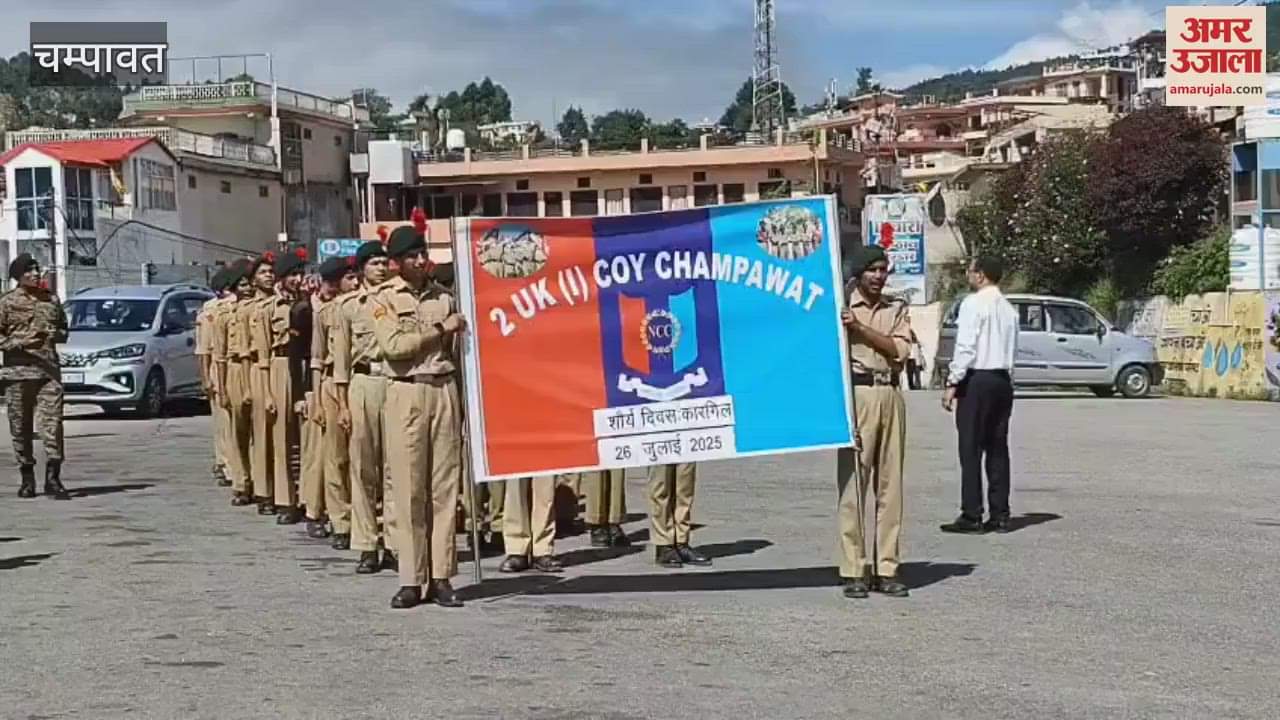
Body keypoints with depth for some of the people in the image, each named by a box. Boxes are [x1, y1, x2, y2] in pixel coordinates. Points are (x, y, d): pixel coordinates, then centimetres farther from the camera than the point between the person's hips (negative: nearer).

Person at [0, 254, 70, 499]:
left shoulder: (52, 300, 14)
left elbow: (64, 330, 24)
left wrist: (56, 334, 2)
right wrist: (20, 343, -16)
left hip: (49, 370, 2)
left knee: (52, 423, -9)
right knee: (21, 428, 2)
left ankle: (52, 479, -8)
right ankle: (27, 479, 14)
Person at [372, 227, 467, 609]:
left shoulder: (444, 297, 12)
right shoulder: (385, 298, 3)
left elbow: (457, 352, 13)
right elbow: (392, 345, -11)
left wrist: (462, 402, 8)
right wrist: (439, 329, -8)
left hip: (445, 391, 3)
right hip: (406, 393, -3)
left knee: (446, 486, 1)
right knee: (409, 488, -3)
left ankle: (441, 577, 5)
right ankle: (412, 580, 2)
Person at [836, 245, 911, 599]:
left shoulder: (897, 309, 14)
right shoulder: (842, 307, 3)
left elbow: (900, 350, -2)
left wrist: (860, 327, -11)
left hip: (890, 396, 4)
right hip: (857, 394, -4)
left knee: (891, 484, 5)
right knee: (852, 482, -6)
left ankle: (887, 569, 10)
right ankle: (853, 571, -3)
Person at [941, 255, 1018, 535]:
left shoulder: (974, 303, -9)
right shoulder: (1009, 309, 15)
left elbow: (965, 347, -15)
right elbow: (1013, 349, 14)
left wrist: (953, 383, -13)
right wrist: (1006, 379, 14)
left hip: (977, 379, -8)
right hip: (1003, 379, 8)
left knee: (971, 448, -5)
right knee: (998, 447, 10)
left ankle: (971, 516, -6)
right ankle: (1000, 515, 11)